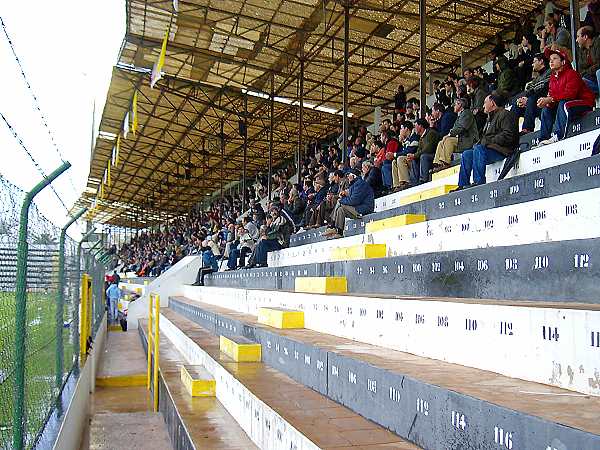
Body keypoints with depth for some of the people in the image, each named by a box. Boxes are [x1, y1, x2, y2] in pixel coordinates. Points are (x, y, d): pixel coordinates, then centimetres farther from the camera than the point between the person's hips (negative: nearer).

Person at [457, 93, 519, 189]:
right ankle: (463, 185, -6)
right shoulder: (491, 118, 29)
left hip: (502, 151, -10)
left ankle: (479, 182, -36)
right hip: (488, 149, 10)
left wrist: (488, 142, -17)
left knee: (478, 149, -32)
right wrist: (480, 142, 6)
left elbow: (508, 135, -17)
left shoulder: (505, 114, -3)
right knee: (466, 154, -1)